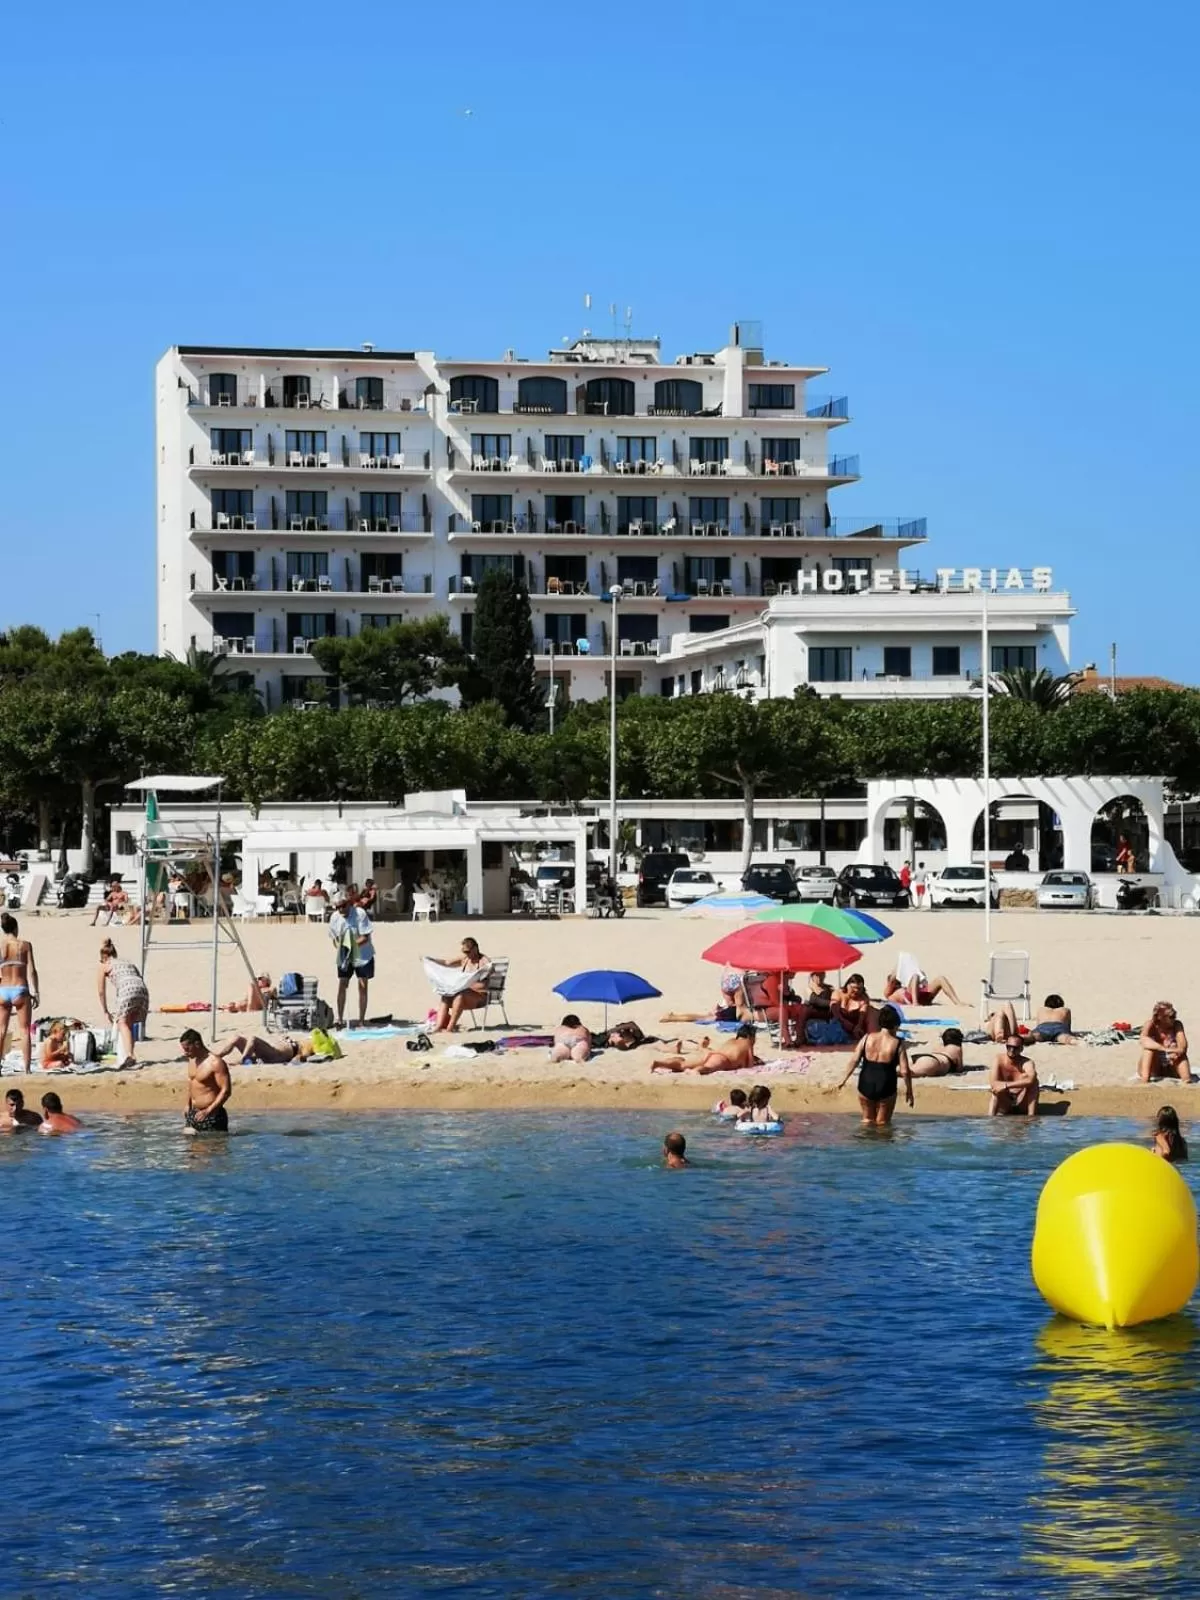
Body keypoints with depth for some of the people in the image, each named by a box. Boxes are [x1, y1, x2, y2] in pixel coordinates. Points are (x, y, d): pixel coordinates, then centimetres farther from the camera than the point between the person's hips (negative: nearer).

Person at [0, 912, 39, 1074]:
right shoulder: (25, 945, -2)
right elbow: (31, 971, -6)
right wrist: (35, 992, -2)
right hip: (20, 990, -2)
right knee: (26, 1031, 4)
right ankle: (26, 1069, -1)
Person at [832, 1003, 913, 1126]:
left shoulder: (867, 1038, -1)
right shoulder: (897, 1044, -7)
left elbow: (854, 1060, -3)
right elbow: (905, 1071, -9)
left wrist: (844, 1080, 5)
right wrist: (909, 1091, 2)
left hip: (866, 1086, 2)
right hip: (886, 1088, -2)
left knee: (868, 1120, 21)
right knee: (882, 1123, 12)